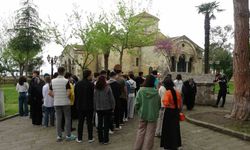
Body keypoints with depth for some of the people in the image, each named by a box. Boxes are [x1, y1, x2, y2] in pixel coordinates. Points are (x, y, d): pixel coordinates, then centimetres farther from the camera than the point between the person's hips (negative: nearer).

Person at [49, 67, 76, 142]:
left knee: (58, 119, 9)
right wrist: (67, 97, 1)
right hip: (65, 102, -4)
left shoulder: (53, 81, 1)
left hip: (56, 103, 4)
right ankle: (68, 135, 12)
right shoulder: (66, 81, -12)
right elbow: (68, 93, -20)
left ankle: (59, 136, 16)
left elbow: (50, 93, 2)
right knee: (67, 118, 7)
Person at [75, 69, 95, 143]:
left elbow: (75, 95, 6)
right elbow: (93, 96, -11)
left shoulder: (77, 84, 1)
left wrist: (77, 104, 15)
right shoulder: (91, 84, -14)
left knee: (80, 122, 11)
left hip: (80, 106, 4)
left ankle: (79, 138, 18)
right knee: (89, 122, 6)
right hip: (89, 106, -4)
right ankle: (90, 138, 13)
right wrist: (94, 105, 2)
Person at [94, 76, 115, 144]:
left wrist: (95, 108, 12)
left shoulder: (96, 89, 0)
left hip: (98, 108, 4)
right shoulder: (107, 88, -11)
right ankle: (105, 140, 8)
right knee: (106, 124, 4)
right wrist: (113, 107, 2)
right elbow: (111, 98, -8)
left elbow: (94, 99, 4)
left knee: (100, 124, 12)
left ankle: (100, 139, 21)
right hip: (107, 108, -3)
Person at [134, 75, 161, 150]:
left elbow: (137, 103, -11)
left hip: (143, 114, 1)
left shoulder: (141, 91, -13)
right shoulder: (156, 92, -12)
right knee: (150, 133, 9)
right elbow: (159, 104, -3)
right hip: (153, 115, -1)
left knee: (141, 131, 17)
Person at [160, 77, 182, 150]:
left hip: (169, 112, -6)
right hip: (176, 112, 6)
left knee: (168, 129, 8)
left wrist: (163, 101, -7)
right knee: (175, 128, 17)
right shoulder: (177, 92, 1)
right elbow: (180, 103, 7)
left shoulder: (167, 92, -17)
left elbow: (166, 103, -27)